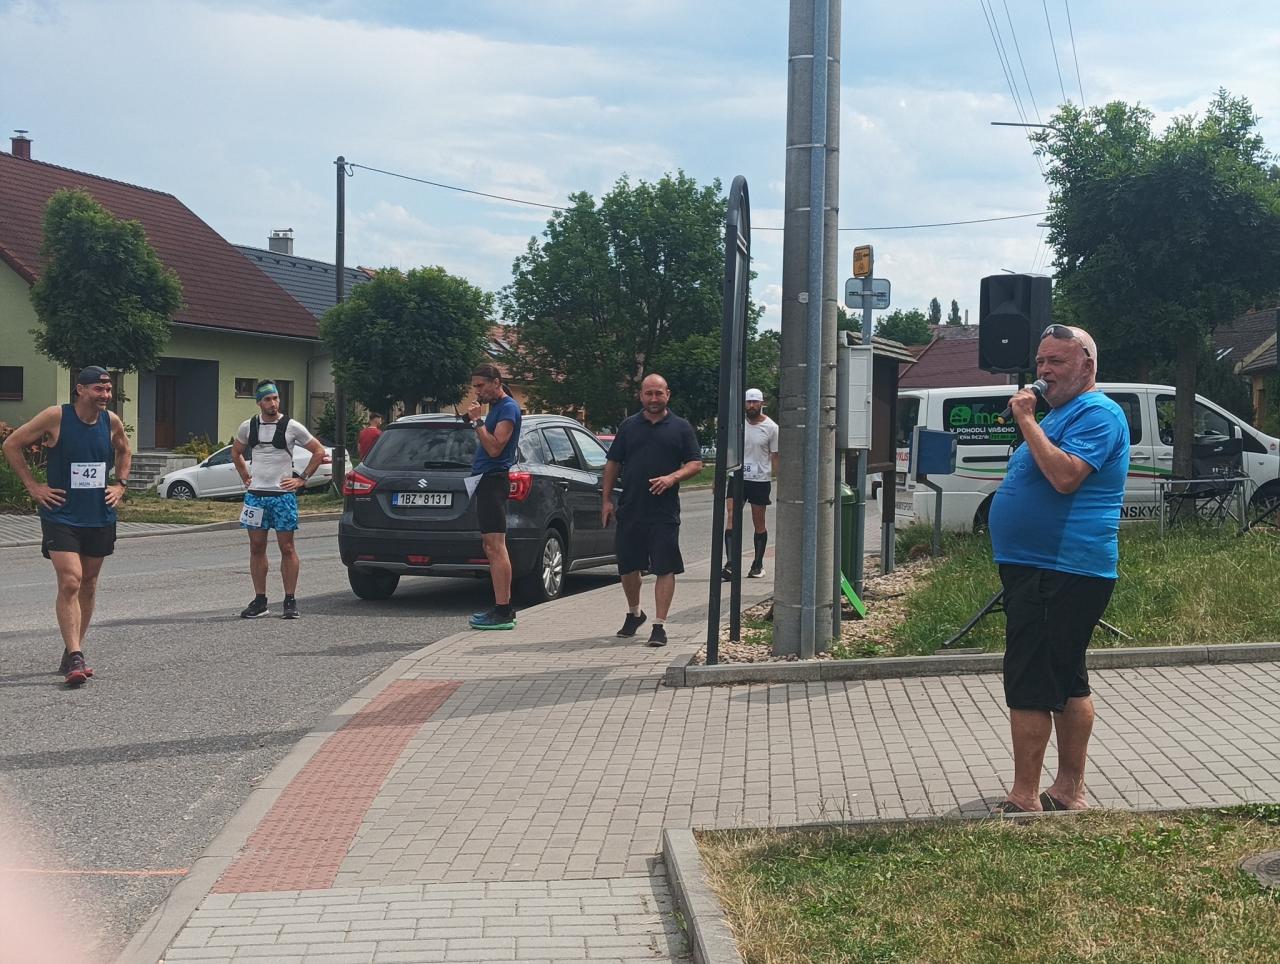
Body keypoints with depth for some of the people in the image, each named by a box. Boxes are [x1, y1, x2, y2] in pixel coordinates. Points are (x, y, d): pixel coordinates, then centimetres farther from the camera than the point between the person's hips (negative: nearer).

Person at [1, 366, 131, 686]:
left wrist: (120, 485, 10)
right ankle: (74, 658, -18)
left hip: (100, 516, 5)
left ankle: (73, 652, 25)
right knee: (70, 582, -17)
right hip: (61, 515, -5)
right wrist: (33, 486, -7)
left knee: (88, 585, 12)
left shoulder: (112, 422, 1)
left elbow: (124, 452, 23)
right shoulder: (56, 417, -13)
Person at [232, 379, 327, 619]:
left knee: (287, 548, -1)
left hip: (283, 494, -3)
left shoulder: (292, 427, -4)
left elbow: (319, 451, 3)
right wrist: (245, 477, 15)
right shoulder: (247, 427, 6)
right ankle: (260, 600, 11)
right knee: (256, 548, 5)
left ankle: (290, 600, 4)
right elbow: (236, 452, 24)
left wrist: (302, 479, -1)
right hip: (255, 494, 3)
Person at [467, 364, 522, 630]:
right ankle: (503, 608, 14)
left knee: (495, 547, -13)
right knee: (492, 547, 10)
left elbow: (494, 448, -19)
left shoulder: (508, 408, -10)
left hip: (493, 479, -11)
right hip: (486, 479, 11)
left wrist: (477, 421, -16)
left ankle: (502, 612, -15)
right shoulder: (495, 407, 20)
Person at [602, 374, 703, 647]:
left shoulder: (680, 428, 4)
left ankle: (659, 625, 0)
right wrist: (606, 499, 6)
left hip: (664, 512, -3)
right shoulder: (628, 426, 10)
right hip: (629, 510, 3)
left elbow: (696, 463, 2)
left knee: (665, 569, -5)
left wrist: (673, 477, -16)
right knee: (628, 567, 11)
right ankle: (634, 613, 33)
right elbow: (613, 464, 13)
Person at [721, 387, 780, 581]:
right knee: (731, 518, -13)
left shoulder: (771, 428, -2)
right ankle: (730, 564, -18)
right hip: (737, 478, 1)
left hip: (760, 480, -1)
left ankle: (758, 564, 22)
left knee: (759, 524, 8)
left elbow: (775, 458, 2)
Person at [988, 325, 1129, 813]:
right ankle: (1069, 791, 21)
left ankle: (1025, 799, -6)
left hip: (1060, 575, -11)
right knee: (1067, 682, 14)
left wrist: (1027, 421, -21)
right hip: (1042, 571, 11)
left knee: (1029, 685, -10)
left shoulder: (1097, 413, -12)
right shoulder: (1059, 414, 20)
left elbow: (1066, 476, -27)